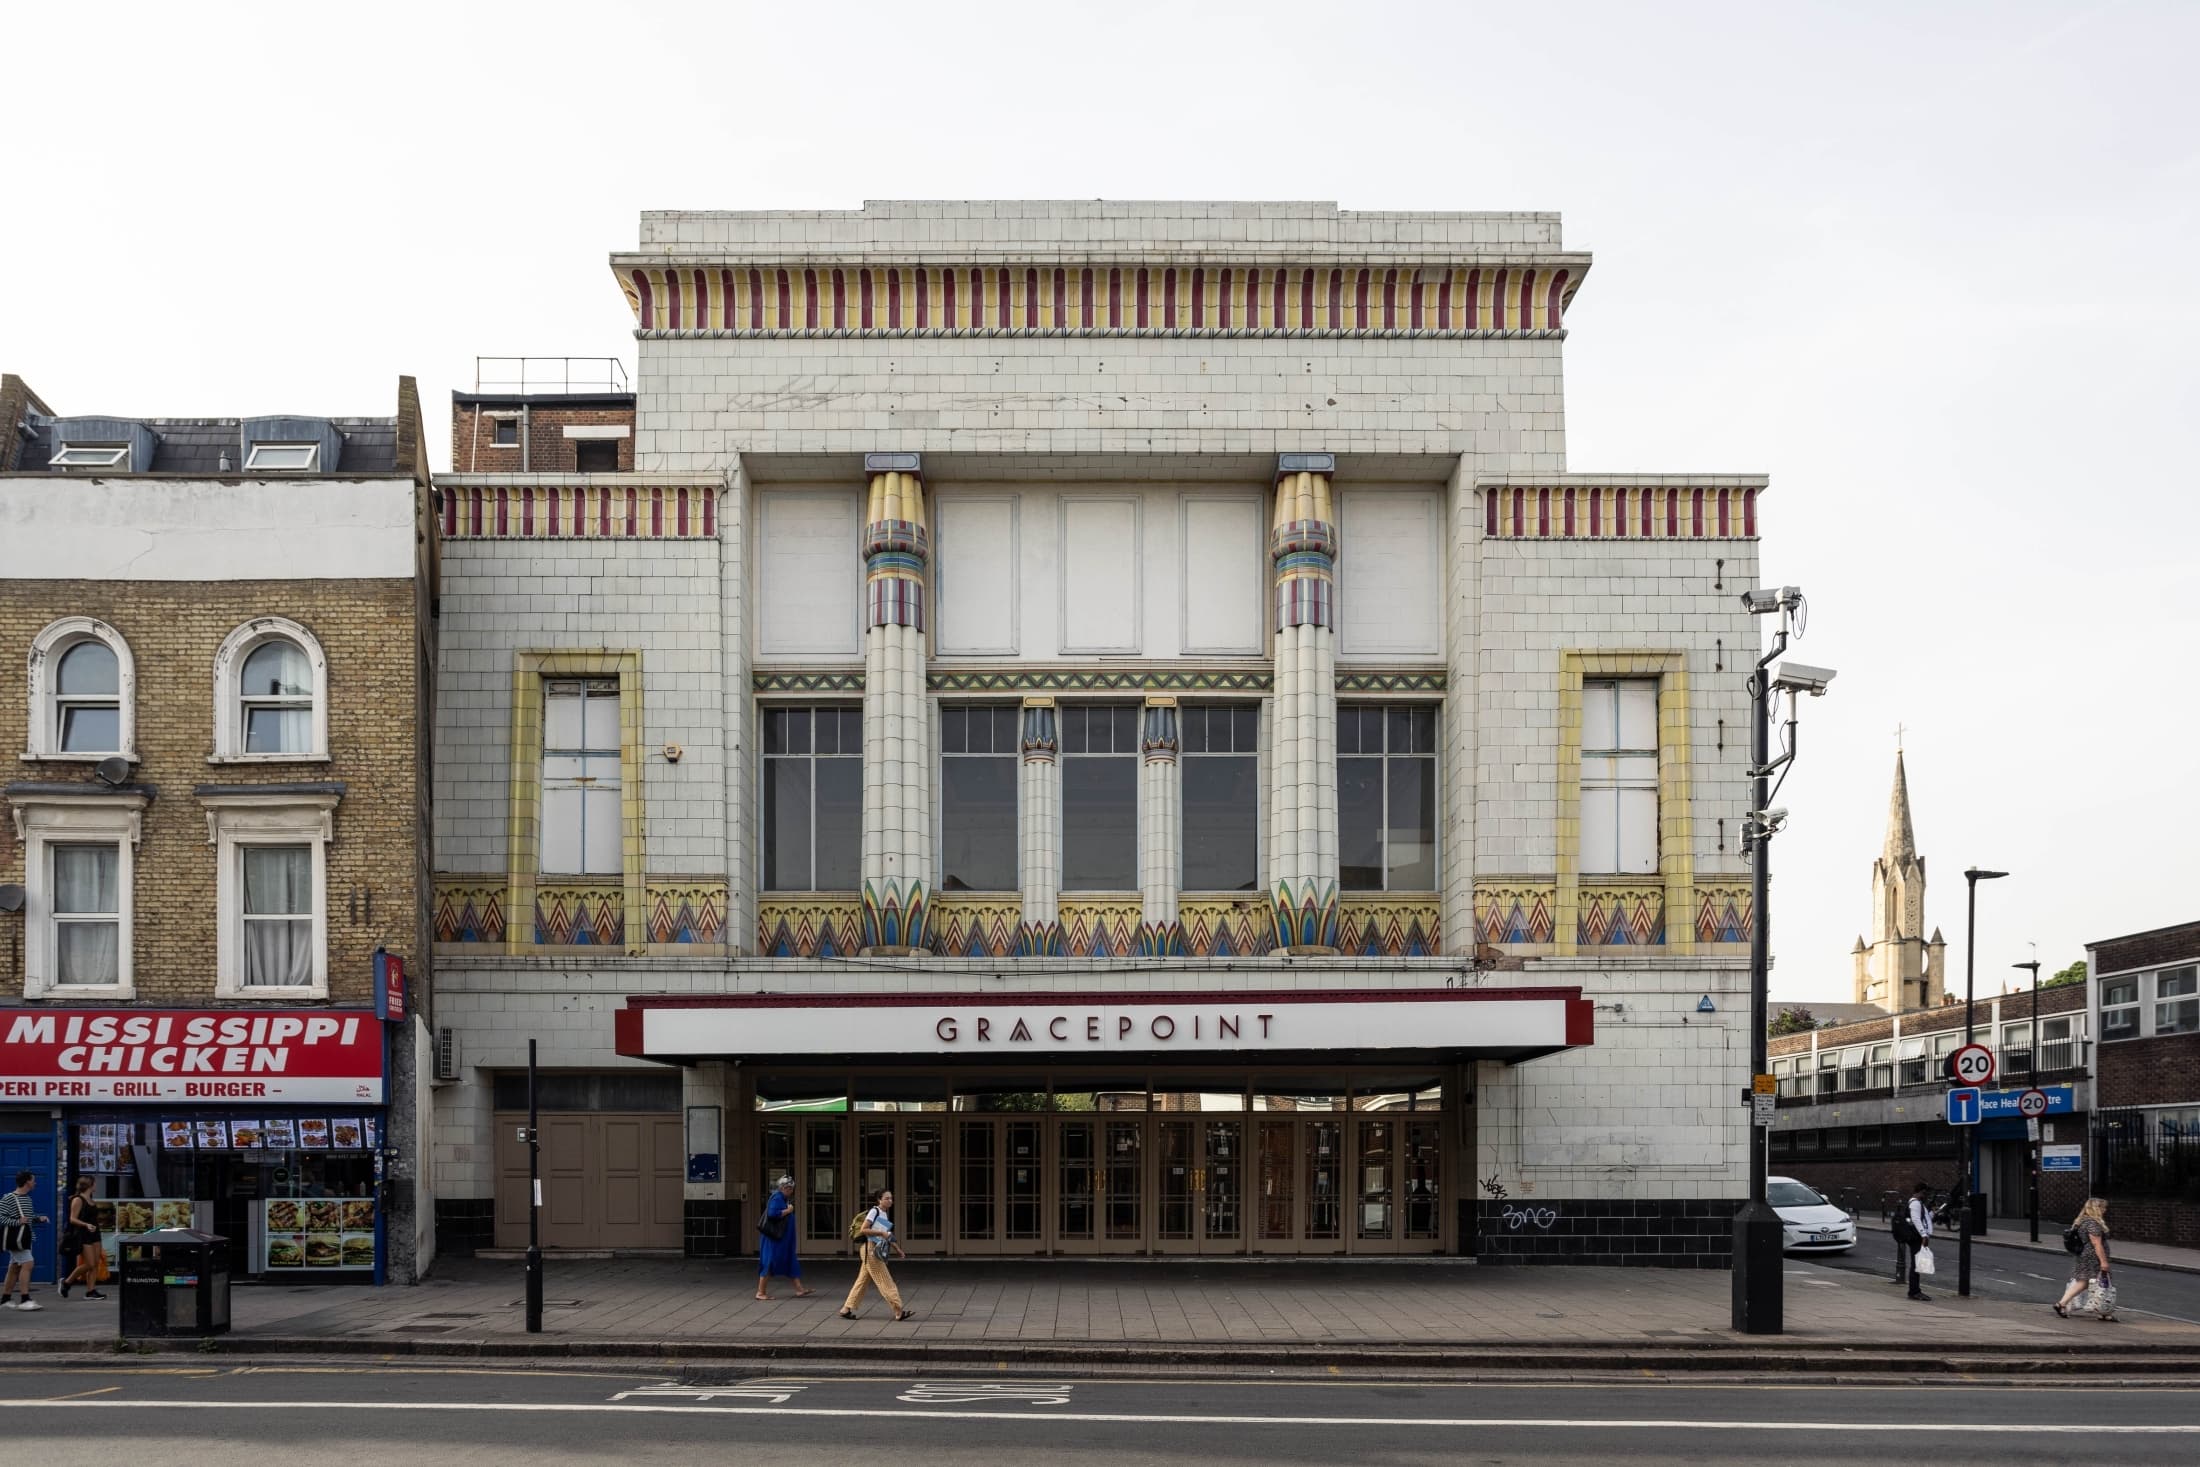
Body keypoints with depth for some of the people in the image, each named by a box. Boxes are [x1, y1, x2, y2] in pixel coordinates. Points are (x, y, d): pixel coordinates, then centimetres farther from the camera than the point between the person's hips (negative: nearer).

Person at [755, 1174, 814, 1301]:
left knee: (791, 1263, 10)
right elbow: (772, 1214, -28)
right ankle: (761, 1292, 2)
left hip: (783, 1238, 11)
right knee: (769, 1262, -5)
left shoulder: (784, 1199, 15)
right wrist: (787, 1211, -19)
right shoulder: (777, 1198, -15)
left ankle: (799, 1289, 11)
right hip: (774, 1237, -11)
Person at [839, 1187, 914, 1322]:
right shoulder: (875, 1212, -10)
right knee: (885, 1281, -8)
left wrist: (897, 1249, 16)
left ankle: (847, 1309, 14)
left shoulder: (886, 1214, 17)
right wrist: (881, 1232, -20)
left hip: (877, 1251, 9)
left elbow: (887, 1236, 23)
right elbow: (864, 1229, -16)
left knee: (863, 1281, 10)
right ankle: (899, 1311, -9)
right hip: (870, 1249, -9)